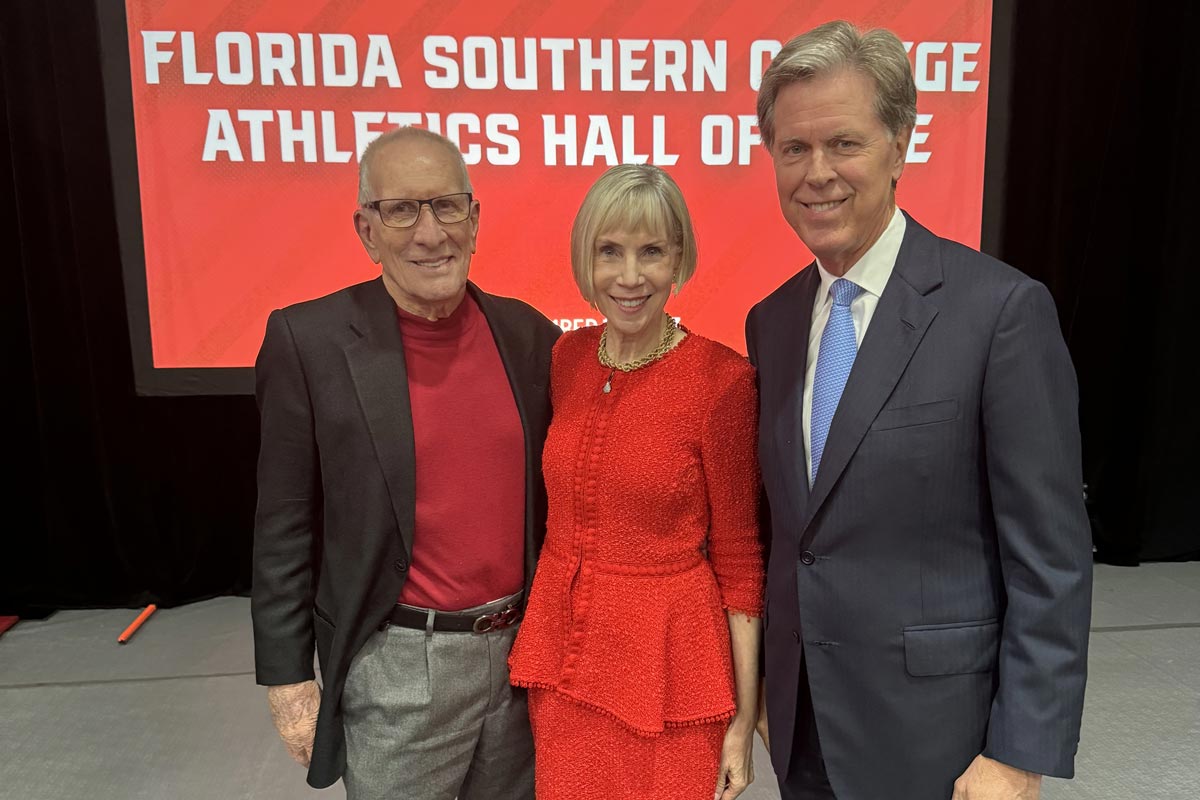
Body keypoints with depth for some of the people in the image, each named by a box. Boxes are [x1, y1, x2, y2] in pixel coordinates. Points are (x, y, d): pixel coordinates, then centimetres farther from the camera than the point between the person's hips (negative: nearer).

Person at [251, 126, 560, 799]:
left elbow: (550, 497, 7)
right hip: (398, 666, -3)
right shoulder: (310, 340, -11)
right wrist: (288, 680, -4)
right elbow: (286, 529, -6)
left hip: (523, 648, 4)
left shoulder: (529, 335, -2)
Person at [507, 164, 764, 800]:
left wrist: (745, 718, -6)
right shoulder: (567, 358, -1)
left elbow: (738, 557, -9)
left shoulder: (722, 379, -15)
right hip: (563, 652, 5)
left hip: (669, 666, -4)